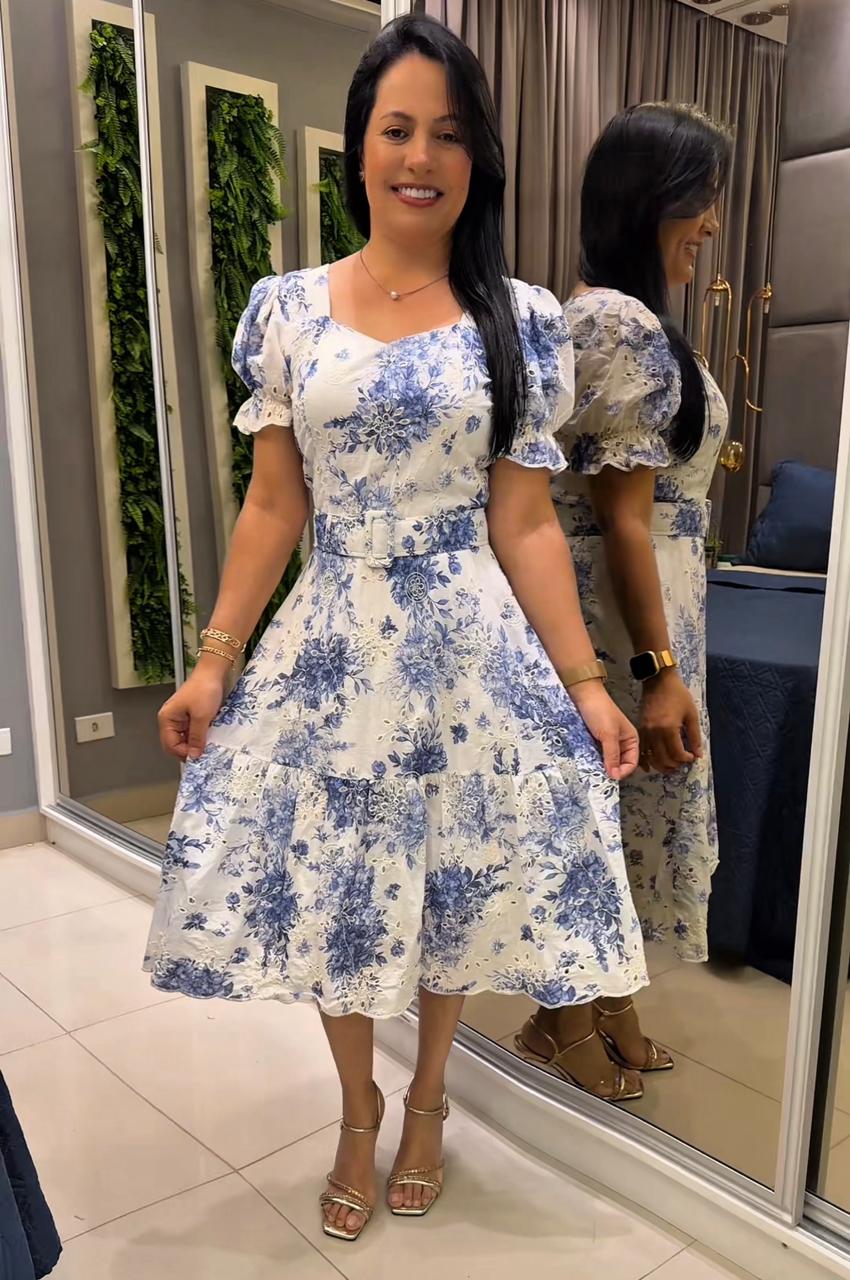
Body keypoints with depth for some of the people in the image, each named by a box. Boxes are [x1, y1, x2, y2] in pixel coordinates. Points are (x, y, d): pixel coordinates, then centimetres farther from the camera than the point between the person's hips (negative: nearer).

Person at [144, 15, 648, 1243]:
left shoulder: (520, 321, -1)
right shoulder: (288, 310, 2)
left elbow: (524, 522, -1)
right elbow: (271, 508, 4)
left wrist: (584, 681, -5)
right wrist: (213, 662, 0)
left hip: (468, 647, -1)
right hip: (332, 643, 2)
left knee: (453, 887, 11)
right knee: (325, 886, 11)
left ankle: (426, 1096, 41)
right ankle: (357, 1105, 40)